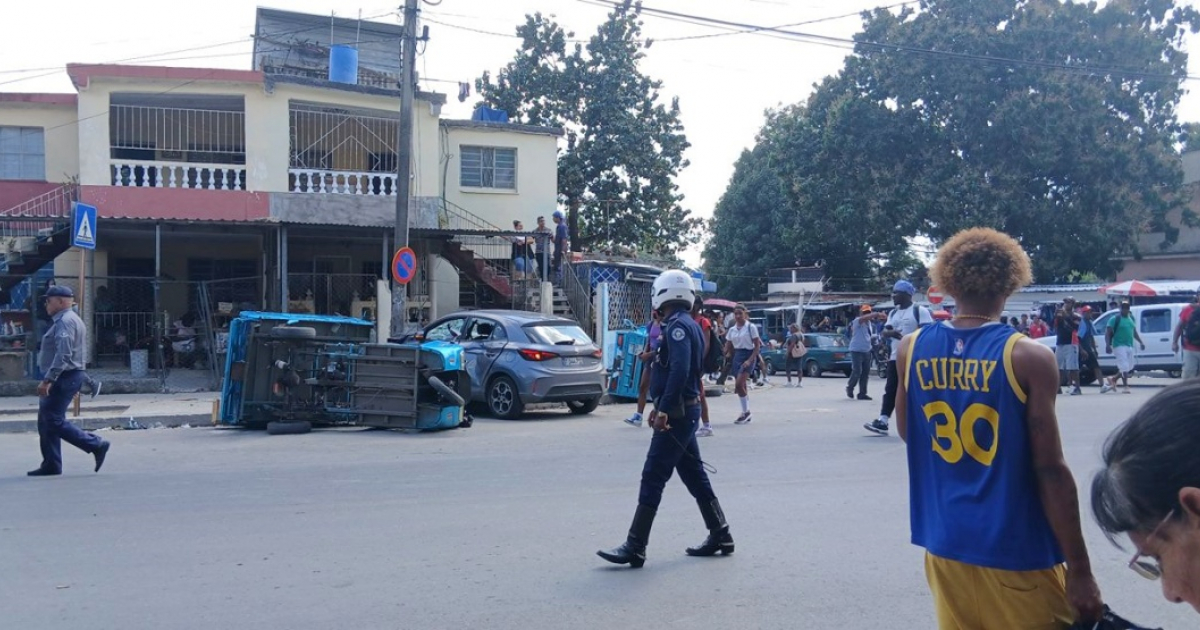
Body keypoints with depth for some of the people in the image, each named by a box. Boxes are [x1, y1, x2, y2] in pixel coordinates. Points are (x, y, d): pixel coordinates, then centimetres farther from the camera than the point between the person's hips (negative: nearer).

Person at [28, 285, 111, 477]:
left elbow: (63, 354, -26)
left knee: (54, 421, -10)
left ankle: (96, 445, -8)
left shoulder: (65, 321, -15)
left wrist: (48, 379, -28)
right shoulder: (69, 320, 19)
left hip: (63, 377, -11)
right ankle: (51, 465, 14)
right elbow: (70, 352, 25)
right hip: (67, 377, 11)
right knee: (46, 421, 11)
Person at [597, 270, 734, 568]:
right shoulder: (689, 324, 15)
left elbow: (679, 371, -27)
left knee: (653, 477, -7)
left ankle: (635, 548, -4)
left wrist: (664, 411, -26)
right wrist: (661, 407, 20)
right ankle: (720, 536, 25)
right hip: (685, 411, 10)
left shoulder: (677, 325, -15)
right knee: (694, 474, 16)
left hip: (678, 413, -10)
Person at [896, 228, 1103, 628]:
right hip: (1017, 550, -4)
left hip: (945, 542, 4)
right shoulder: (1028, 357, -14)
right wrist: (1079, 570, -9)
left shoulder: (912, 349, -2)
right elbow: (1050, 470, -15)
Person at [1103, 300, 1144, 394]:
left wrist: (1141, 342, 19)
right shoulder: (1115, 319, -8)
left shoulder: (1131, 318, 14)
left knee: (1129, 368, 12)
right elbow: (1108, 333, -12)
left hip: (1129, 346, 8)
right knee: (1124, 367, -10)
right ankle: (1126, 387, -2)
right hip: (1119, 346, -8)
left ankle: (1113, 379, 28)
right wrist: (1108, 345, -23)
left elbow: (1134, 332, 26)